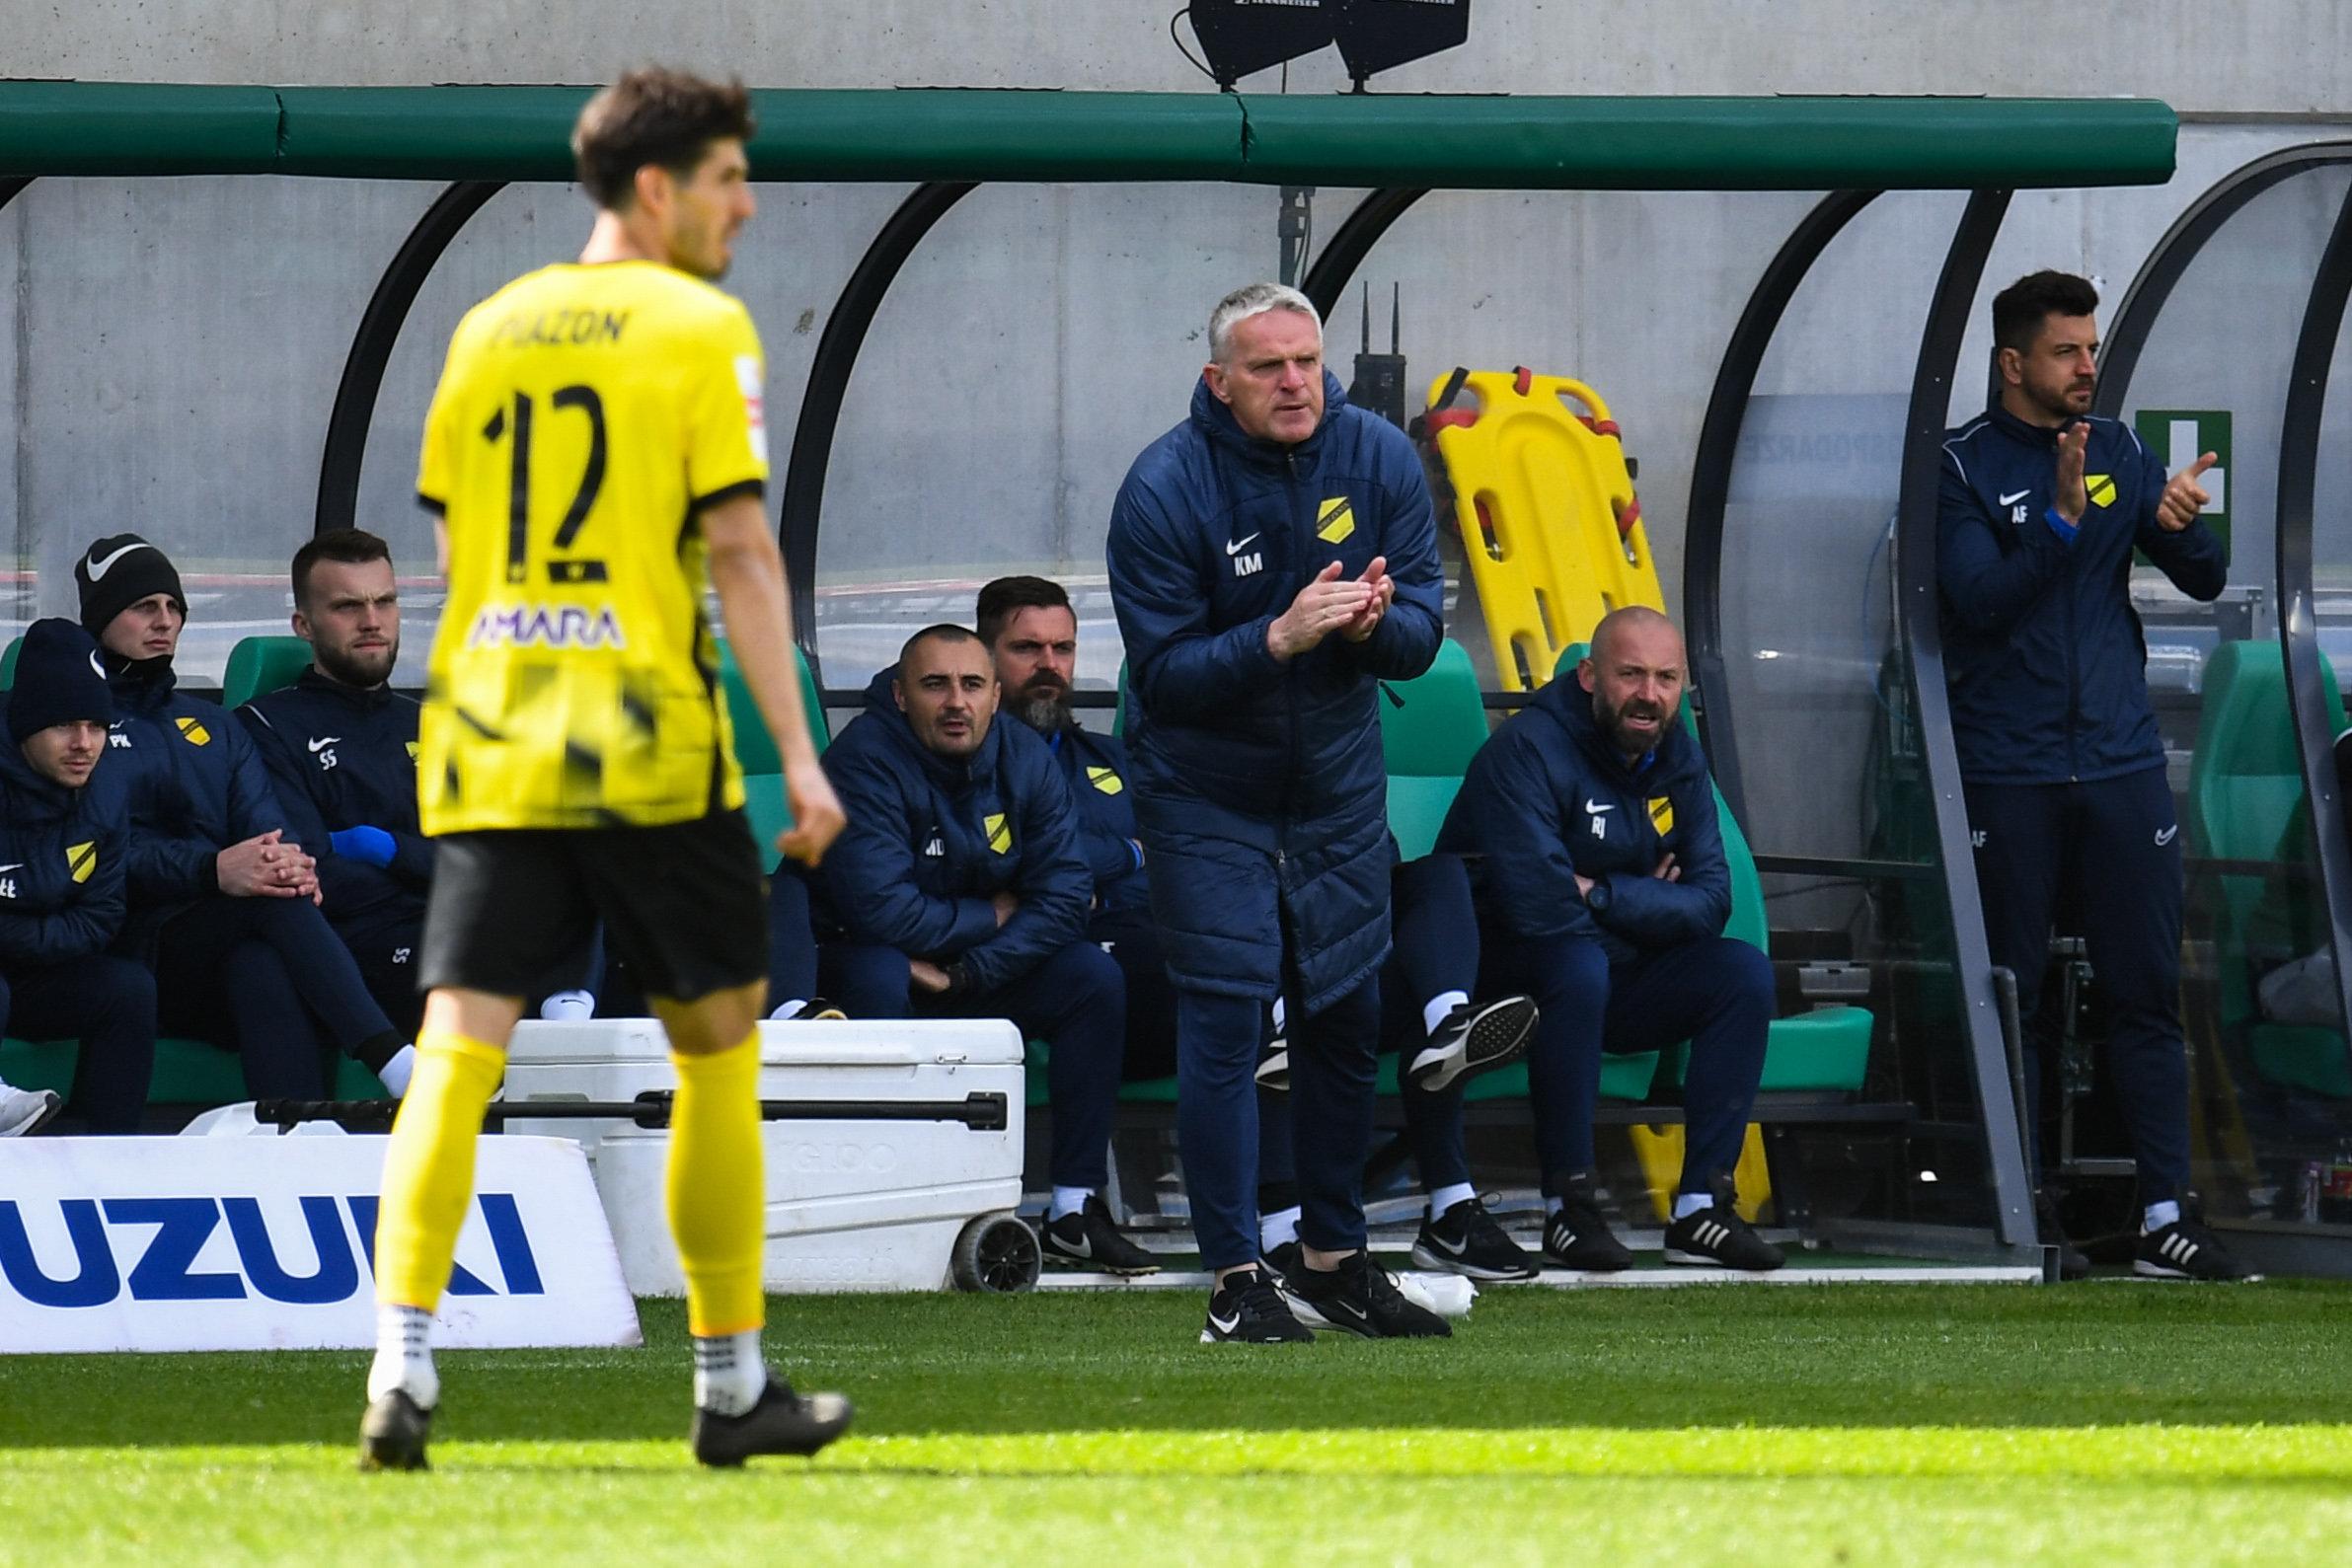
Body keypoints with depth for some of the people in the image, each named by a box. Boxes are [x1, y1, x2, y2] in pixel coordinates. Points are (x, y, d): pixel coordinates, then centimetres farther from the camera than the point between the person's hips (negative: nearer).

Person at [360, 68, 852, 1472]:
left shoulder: (489, 330, 13)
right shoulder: (700, 328, -3)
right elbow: (739, 549, -10)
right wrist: (799, 753, -9)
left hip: (487, 737, 4)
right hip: (649, 749, -4)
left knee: (458, 1051, -2)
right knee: (718, 1044, 10)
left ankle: (403, 1362, -19)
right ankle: (732, 1383, 16)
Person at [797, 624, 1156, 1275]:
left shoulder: (1025, 760, -5)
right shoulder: (866, 761, -21)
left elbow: (1064, 898, -10)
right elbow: (882, 910, -29)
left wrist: (966, 971, -23)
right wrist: (991, 916, -15)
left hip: (984, 975, 5)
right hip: (858, 958, -5)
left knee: (1095, 978, -15)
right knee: (879, 977, -38)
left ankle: (1075, 1207, -14)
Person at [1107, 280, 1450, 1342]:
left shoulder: (1377, 459, -7)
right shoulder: (1164, 489, -18)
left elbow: (1422, 634, -5)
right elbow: (1166, 673, -20)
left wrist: (1374, 623, -28)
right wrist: (1280, 637, -34)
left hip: (1338, 787, 4)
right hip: (1204, 793, -4)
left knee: (1346, 1018, 9)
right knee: (1224, 1018, -9)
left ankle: (1335, 1261, 22)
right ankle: (1236, 1282, -5)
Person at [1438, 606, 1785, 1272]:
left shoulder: (1677, 757, 4)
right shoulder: (1531, 750, -19)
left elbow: (1709, 904, -5)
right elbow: (1538, 908, -29)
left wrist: (1600, 894, -18)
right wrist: (1641, 902, -13)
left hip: (1618, 980, 7)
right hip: (1509, 982, -7)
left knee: (1743, 971, -14)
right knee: (1579, 963, -37)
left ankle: (1702, 1206, -16)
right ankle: (1567, 1205, -30)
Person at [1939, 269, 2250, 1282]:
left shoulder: (2117, 454, 11)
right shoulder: (1963, 467, -1)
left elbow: (2206, 581, 8)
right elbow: (1980, 597, -13)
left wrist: (2181, 525, -14)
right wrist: (2063, 521, -24)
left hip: (2121, 761, 4)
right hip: (2007, 771, -4)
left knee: (2148, 990, 1)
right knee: (2010, 997, 1)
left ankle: (2168, 1216, 2)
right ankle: (2024, 1218, 7)